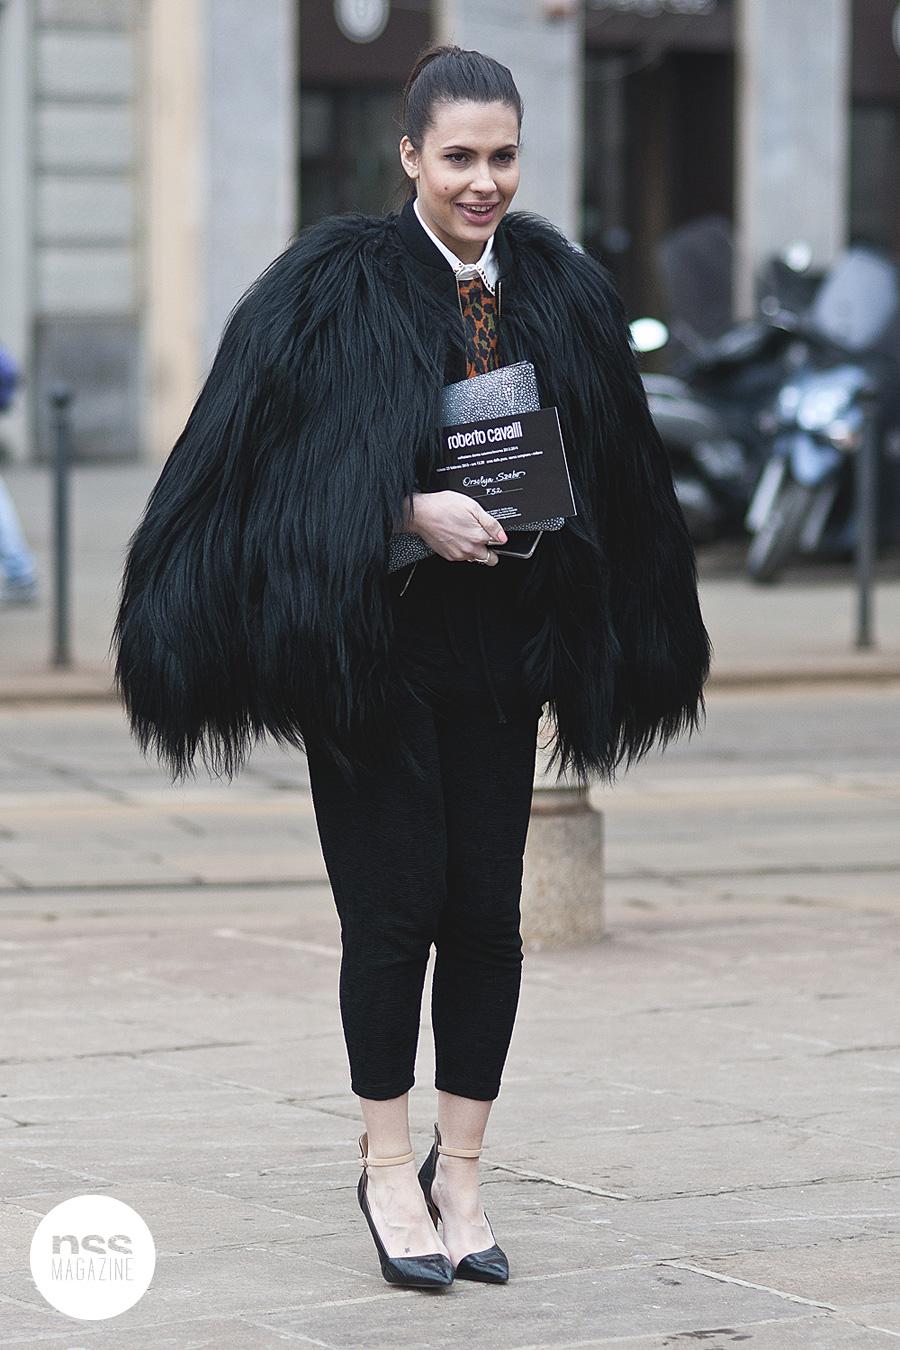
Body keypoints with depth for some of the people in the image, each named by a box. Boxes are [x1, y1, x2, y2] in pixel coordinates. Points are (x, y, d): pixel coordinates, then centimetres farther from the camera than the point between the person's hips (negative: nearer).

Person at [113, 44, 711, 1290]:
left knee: (487, 914, 4)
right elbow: (272, 459, -11)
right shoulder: (338, 287, -7)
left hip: (498, 653, 4)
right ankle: (388, 1168, 14)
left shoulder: (561, 291, 6)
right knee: (395, 906, -1)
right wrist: (409, 513, -21)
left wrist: (582, 651, 7)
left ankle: (458, 1173, 15)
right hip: (372, 646, -4)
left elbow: (613, 478, 12)